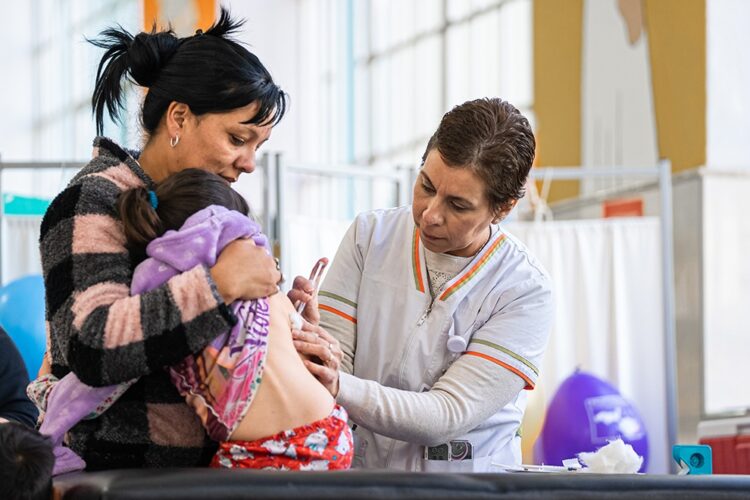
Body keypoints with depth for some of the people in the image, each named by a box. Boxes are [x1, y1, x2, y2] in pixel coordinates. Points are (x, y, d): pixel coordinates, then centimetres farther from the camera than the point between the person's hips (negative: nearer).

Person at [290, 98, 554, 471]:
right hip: (361, 467, 3)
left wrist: (339, 386, -31)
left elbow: (448, 416, -16)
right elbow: (335, 354, -2)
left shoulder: (526, 290, -8)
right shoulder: (371, 235, 3)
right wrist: (308, 333, -26)